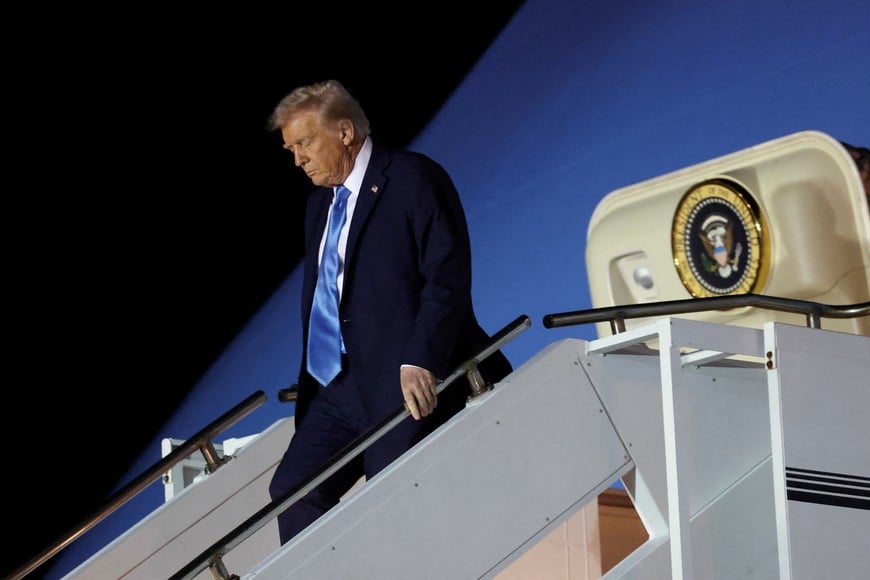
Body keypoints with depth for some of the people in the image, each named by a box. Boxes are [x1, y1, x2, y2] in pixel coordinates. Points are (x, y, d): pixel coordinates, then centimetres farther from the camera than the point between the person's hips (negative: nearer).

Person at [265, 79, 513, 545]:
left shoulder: (415, 178, -8)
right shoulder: (320, 201, 18)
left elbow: (448, 277, -16)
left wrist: (419, 362, -24)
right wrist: (309, 380, 16)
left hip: (413, 384, -8)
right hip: (343, 387, 8)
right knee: (292, 487, -2)